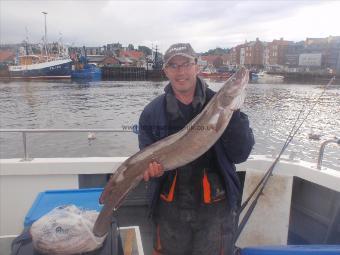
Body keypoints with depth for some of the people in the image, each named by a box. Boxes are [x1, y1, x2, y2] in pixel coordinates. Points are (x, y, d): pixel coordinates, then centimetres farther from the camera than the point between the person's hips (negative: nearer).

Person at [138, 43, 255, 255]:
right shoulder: (152, 113, -4)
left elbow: (239, 155, -12)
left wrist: (233, 114, -23)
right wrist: (152, 168, -23)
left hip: (215, 207, -1)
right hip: (171, 207, 2)